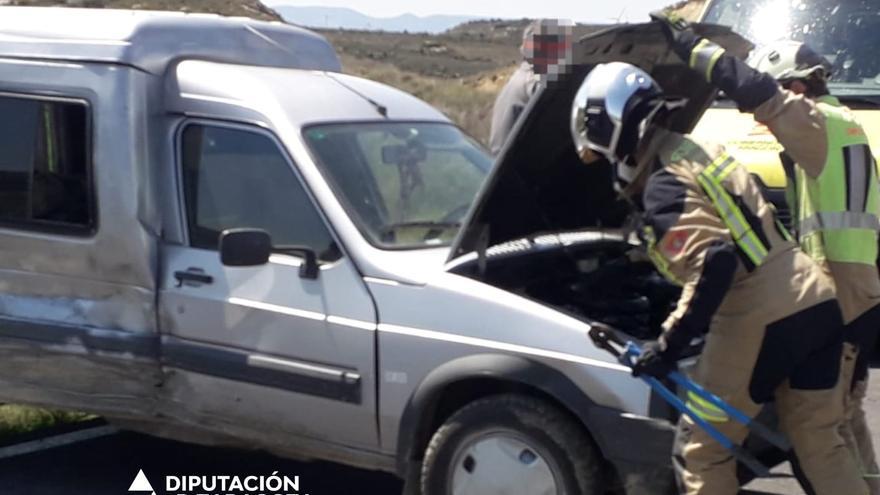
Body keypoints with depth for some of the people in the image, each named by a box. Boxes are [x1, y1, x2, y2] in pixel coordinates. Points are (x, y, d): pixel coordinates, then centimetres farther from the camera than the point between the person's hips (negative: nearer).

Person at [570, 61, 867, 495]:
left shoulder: (664, 186, -11)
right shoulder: (700, 151, 17)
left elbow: (714, 263, -23)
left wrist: (668, 344, -19)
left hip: (760, 319, -9)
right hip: (815, 302, 9)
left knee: (702, 451, 8)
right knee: (822, 446, 16)